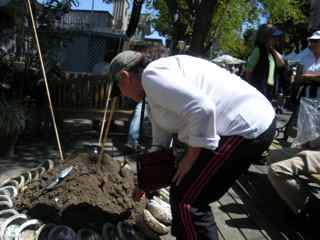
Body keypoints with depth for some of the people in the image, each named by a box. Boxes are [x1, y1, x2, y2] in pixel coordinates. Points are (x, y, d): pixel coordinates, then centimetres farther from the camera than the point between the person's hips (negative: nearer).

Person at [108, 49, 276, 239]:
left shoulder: (152, 75, -12)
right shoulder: (158, 80, 20)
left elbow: (202, 107, -27)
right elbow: (161, 141, 29)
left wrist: (191, 156, -13)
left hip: (245, 128, -10)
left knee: (184, 198, -4)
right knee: (193, 196, 20)